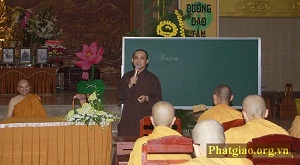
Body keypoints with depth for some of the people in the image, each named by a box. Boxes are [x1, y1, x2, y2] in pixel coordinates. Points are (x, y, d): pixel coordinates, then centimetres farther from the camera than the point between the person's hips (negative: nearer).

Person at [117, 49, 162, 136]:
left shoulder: (152, 78, 3)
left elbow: (158, 99, 1)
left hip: (145, 117, -2)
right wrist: (129, 86, -9)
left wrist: (147, 98, -17)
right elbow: (119, 95, 6)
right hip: (128, 118, 2)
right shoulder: (126, 77, 12)